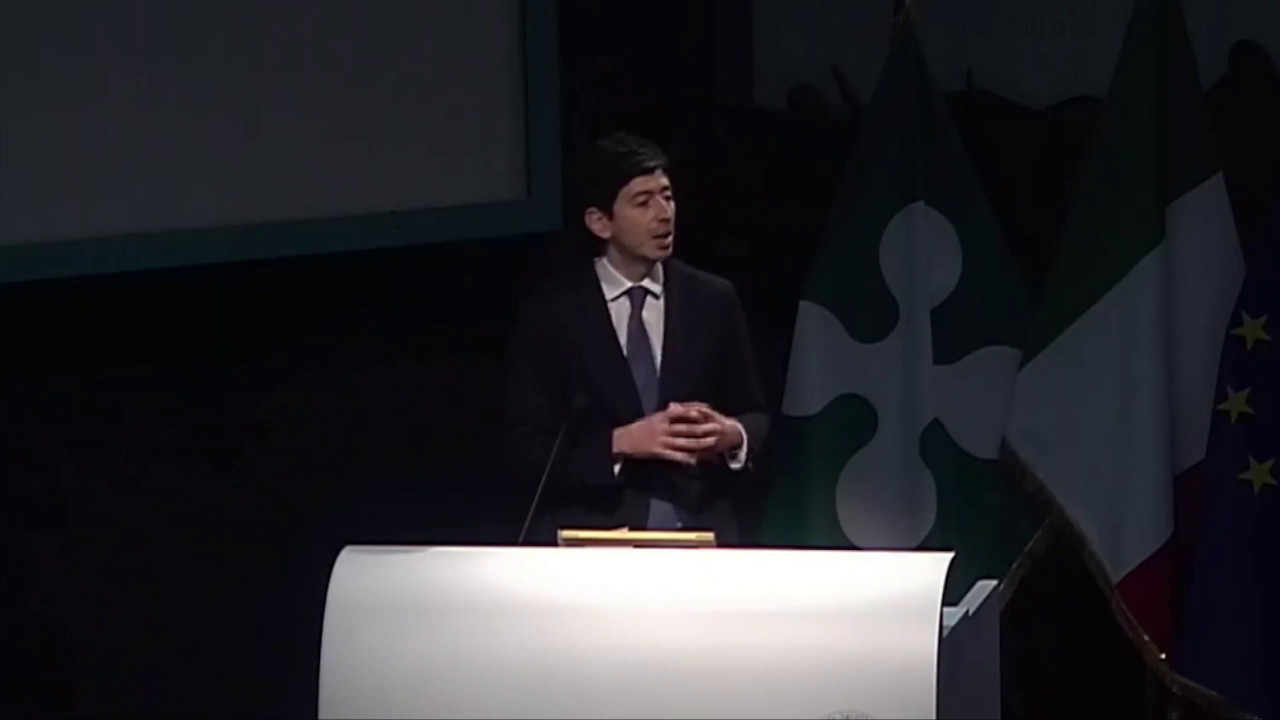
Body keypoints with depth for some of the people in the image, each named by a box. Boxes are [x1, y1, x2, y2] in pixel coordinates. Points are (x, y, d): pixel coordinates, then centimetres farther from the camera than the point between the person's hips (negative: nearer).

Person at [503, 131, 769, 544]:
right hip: (593, 541, -2)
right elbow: (527, 447, -4)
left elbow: (756, 416, 13)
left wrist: (733, 435, -11)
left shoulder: (713, 300, 7)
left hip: (699, 536, 2)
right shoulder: (551, 314, 0)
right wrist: (621, 443, -18)